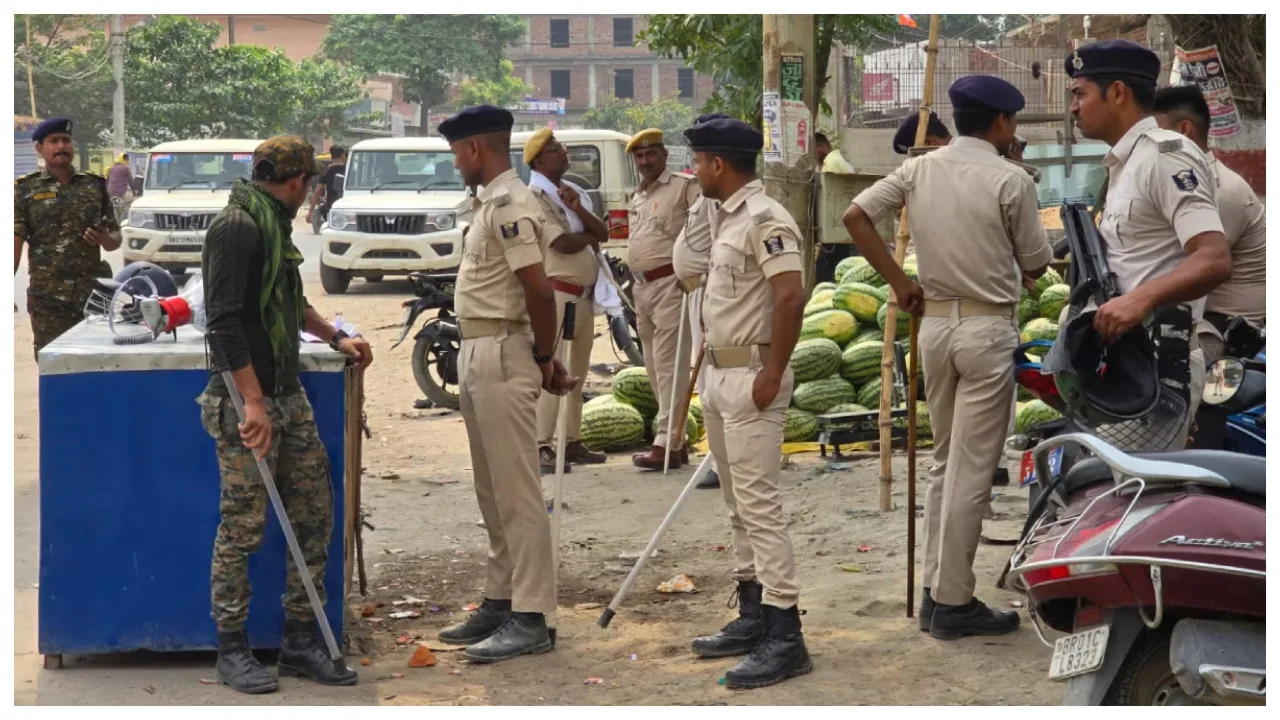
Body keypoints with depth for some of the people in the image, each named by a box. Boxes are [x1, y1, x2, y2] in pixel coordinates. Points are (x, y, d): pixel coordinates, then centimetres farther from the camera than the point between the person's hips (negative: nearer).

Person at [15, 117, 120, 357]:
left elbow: (115, 238, 16)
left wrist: (104, 239, -8)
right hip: (48, 296, -2)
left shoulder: (95, 185, 11)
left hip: (94, 291, 2)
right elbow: (14, 243, -2)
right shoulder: (25, 190, 4)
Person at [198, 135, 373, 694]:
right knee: (242, 529, -2)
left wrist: (336, 338, 33)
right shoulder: (237, 227, -15)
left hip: (289, 396, 9)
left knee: (314, 516, 8)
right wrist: (252, 401, -25)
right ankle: (232, 651, 9)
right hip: (247, 401, -9)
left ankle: (300, 642, 17)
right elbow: (225, 321, -21)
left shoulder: (274, 225, 15)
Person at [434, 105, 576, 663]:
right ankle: (501, 600, 24)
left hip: (501, 356, -11)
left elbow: (539, 290, -21)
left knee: (516, 492, -7)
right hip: (478, 355, 11)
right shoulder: (492, 203, 15)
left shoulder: (508, 205, -17)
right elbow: (530, 290, 18)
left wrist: (545, 357, -9)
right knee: (492, 491, 16)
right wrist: (545, 357, 16)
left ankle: (530, 618, -4)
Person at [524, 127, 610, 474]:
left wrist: (578, 209, -9)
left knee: (577, 373, 13)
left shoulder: (574, 191, 16)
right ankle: (542, 446, -12)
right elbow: (563, 244, -19)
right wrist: (590, 235, 0)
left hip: (585, 294, 9)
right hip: (557, 292, -9)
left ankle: (572, 441, 20)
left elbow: (603, 233, 8)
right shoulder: (534, 196, -10)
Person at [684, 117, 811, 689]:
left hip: (751, 377, -11)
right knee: (738, 504, 15)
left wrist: (772, 374, -24)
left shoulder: (764, 219, -17)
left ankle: (784, 636, -10)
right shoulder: (725, 216, 15)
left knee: (759, 505, -11)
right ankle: (753, 616, 24)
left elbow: (791, 298, -25)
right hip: (719, 372, 11)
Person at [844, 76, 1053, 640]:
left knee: (944, 461, 17)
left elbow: (855, 216, -1)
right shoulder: (1010, 180, -11)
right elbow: (1035, 266, -4)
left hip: (935, 323, 6)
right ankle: (953, 603, 4)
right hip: (988, 328, -6)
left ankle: (935, 591, 19)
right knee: (972, 469, 0)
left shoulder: (918, 169, 4)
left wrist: (899, 283, 4)